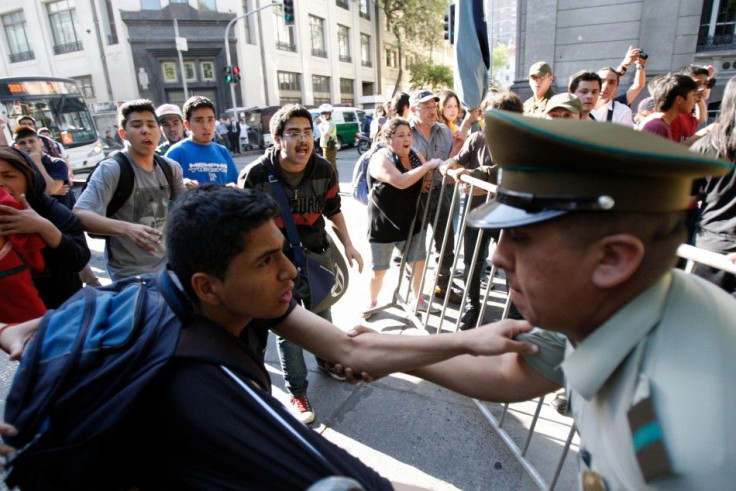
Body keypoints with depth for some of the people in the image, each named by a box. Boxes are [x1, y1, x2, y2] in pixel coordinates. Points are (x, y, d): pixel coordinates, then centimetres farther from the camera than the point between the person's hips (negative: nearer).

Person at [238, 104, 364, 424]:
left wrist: (347, 244, -1)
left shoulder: (324, 171, -10)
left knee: (322, 316, 22)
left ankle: (327, 362, 49)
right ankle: (297, 391, 25)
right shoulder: (255, 176, -20)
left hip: (317, 254, 4)